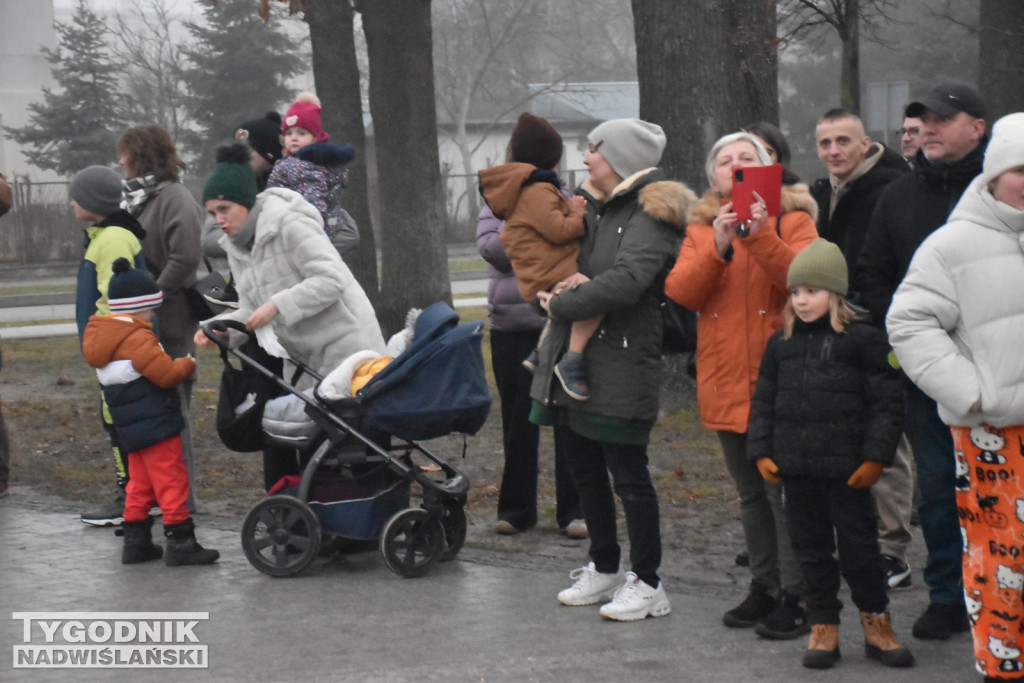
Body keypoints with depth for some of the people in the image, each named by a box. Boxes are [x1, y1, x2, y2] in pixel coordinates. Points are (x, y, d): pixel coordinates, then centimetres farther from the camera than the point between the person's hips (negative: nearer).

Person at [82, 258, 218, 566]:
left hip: (131, 428, 10)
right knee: (172, 482, -4)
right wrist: (187, 364, -2)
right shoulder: (138, 338, -19)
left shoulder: (104, 338, 13)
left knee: (140, 483, 17)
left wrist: (173, 364, 13)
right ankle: (180, 543, -3)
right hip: (156, 424, -10)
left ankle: (135, 541, 19)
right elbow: (166, 373, -20)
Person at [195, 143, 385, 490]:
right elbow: (252, 308, 10)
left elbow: (330, 280, -24)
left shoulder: (290, 225, -18)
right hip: (299, 355, 9)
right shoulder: (236, 246, 10)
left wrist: (277, 305, -27)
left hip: (342, 347, -9)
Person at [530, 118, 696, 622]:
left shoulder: (651, 217, -12)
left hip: (620, 368, -9)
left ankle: (647, 585, 8)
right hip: (569, 365, 9)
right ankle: (604, 570, 31)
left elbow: (624, 282, -25)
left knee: (629, 477, -2)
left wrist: (560, 304, -14)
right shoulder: (591, 206, 15)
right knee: (585, 473, 17)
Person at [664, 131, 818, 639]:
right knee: (751, 493, 14)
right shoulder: (701, 229, 12)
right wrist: (719, 245, -18)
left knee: (785, 491, -6)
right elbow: (681, 292, -5)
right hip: (725, 383, 5)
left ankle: (794, 595, 1)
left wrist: (760, 236, -29)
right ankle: (763, 587, 24)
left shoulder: (793, 220, 1)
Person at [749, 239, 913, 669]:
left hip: (847, 470, -4)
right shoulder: (781, 344, 8)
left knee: (859, 546, 2)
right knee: (811, 548, 9)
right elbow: (764, 401, 14)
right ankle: (823, 629, 18)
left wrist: (876, 457, -11)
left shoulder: (864, 339, -6)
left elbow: (886, 403, -6)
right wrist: (761, 452, 5)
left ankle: (876, 624, 18)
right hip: (795, 468, 4)